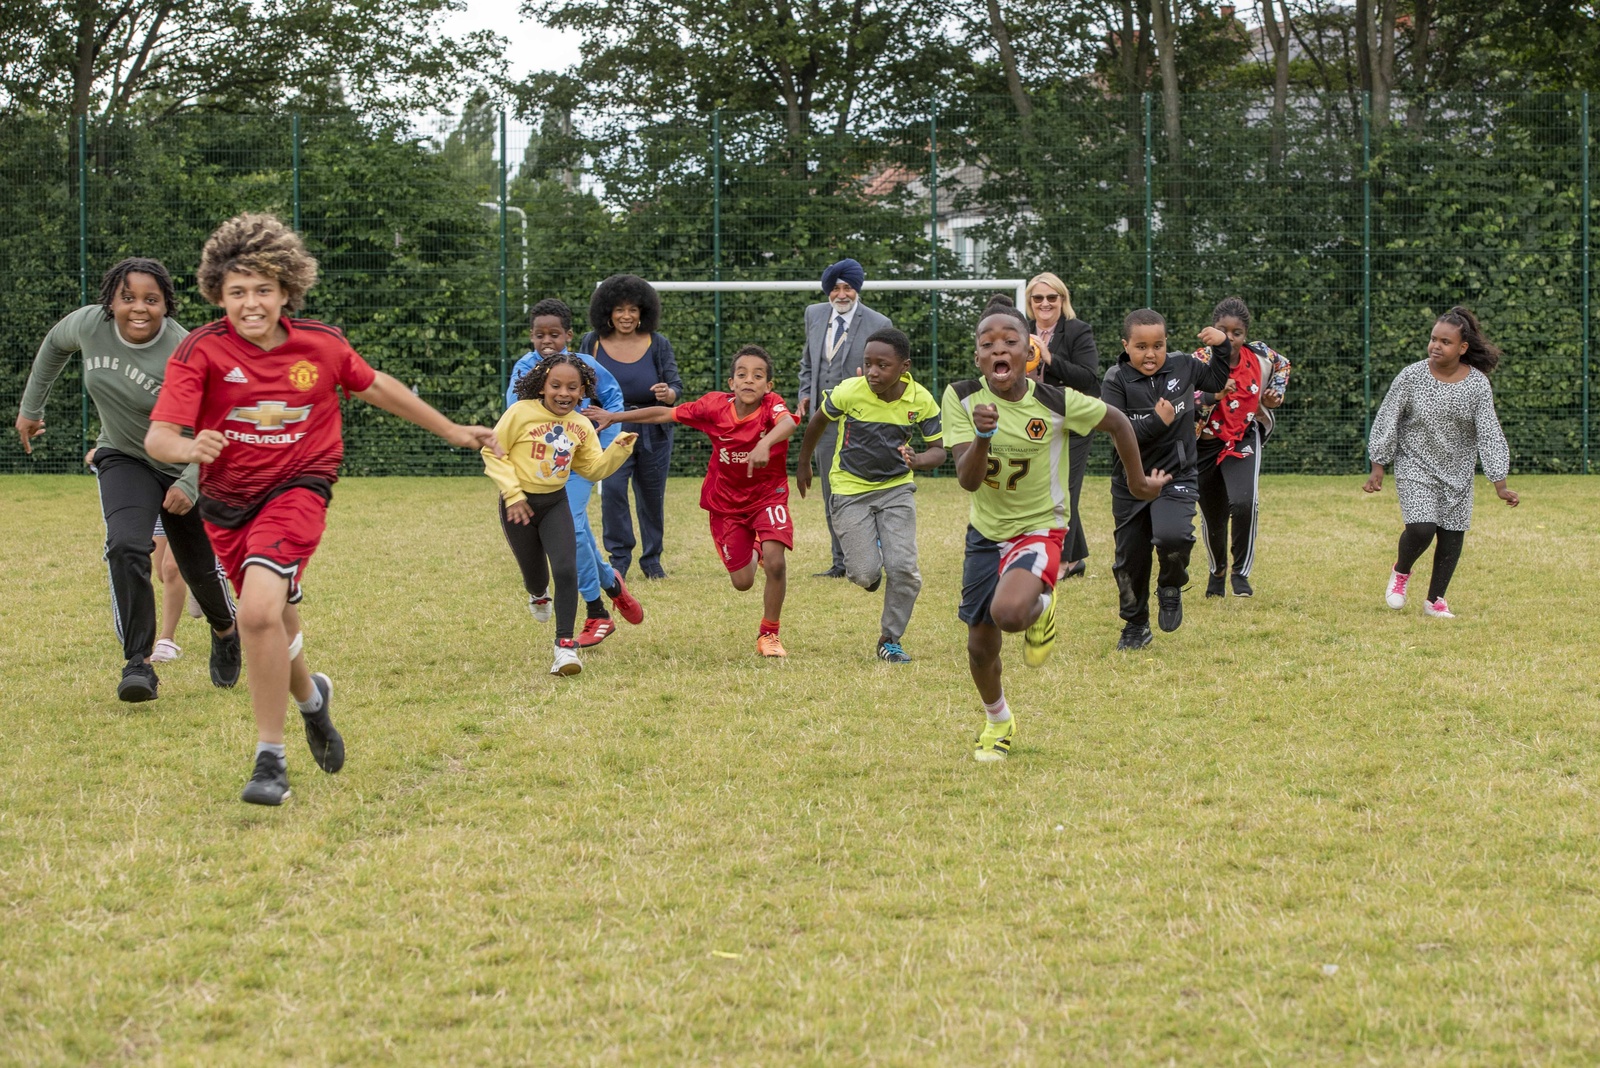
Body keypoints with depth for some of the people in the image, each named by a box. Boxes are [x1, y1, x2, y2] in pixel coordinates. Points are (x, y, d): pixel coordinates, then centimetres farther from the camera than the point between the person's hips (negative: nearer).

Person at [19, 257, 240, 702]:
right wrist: (30, 406, 17)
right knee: (126, 547, -24)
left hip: (185, 469, -2)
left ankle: (224, 632, 45)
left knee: (201, 569, 11)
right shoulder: (89, 324, -15)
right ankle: (138, 663, -22)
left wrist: (190, 484, -35)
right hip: (123, 460, 2)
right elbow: (55, 344, 10)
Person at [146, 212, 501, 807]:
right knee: (274, 631, 15)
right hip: (227, 502, 2)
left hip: (297, 491, -2)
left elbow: (375, 387, 13)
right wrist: (188, 447, -46)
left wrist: (452, 431, 22)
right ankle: (311, 696, 52)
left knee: (259, 610, -25)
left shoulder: (321, 345, -7)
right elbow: (157, 437, -22)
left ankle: (270, 760, -14)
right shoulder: (202, 351, -14)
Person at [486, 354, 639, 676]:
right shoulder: (521, 413, -15)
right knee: (536, 578, 11)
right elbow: (492, 452, -10)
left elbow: (594, 468, 5)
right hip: (520, 504, -2)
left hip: (555, 503, 2)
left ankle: (565, 645, -11)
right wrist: (513, 493, -15)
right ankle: (538, 595, 52)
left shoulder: (581, 426, -1)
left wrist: (618, 449, -13)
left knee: (566, 570, -17)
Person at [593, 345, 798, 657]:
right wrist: (615, 417, 1)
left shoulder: (771, 406, -23)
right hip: (726, 502, 2)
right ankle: (754, 550, 44)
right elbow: (665, 414, -4)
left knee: (775, 562, -23)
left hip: (768, 494, -2)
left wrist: (765, 443, -69)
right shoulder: (715, 406, -17)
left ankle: (769, 634, 2)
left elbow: (787, 423, -48)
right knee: (742, 582, 4)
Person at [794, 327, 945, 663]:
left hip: (896, 487, 1)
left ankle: (890, 639, 10)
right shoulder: (849, 392, -19)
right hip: (851, 489, -1)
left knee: (903, 568, -11)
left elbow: (938, 450, -5)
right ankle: (868, 557, 31)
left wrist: (918, 461, -29)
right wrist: (803, 464, 14)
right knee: (865, 574, -9)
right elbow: (819, 421, 1)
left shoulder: (921, 401, -15)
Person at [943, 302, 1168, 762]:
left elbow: (1117, 422, -1)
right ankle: (997, 721, 42)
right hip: (985, 533, 3)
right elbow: (967, 480, -20)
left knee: (1008, 612, -33)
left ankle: (1040, 608, 6)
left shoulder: (1057, 402, -20)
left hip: (1039, 529, -3)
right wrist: (982, 435, -39)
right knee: (980, 645, 11)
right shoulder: (962, 398, -15)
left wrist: (1138, 481, 10)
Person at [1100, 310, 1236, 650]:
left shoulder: (1183, 366, -2)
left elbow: (1217, 380, 17)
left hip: (1176, 478, 0)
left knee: (1172, 536, -28)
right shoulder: (1116, 381, -11)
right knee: (1130, 559, 10)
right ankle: (1136, 626, 31)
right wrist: (1157, 422, -25)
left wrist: (1222, 347, 3)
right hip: (1131, 483, 0)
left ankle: (1171, 588, 4)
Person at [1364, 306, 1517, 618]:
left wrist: (1500, 485, -12)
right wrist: (1377, 469, -4)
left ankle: (1435, 600, 22)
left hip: (1457, 474, 3)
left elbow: (1489, 434, -8)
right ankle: (1401, 571, 14)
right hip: (1415, 467, -3)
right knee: (1421, 528, -18)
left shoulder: (1477, 385, -9)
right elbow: (1386, 422, -4)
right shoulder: (1411, 377, -13)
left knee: (1452, 535, 4)